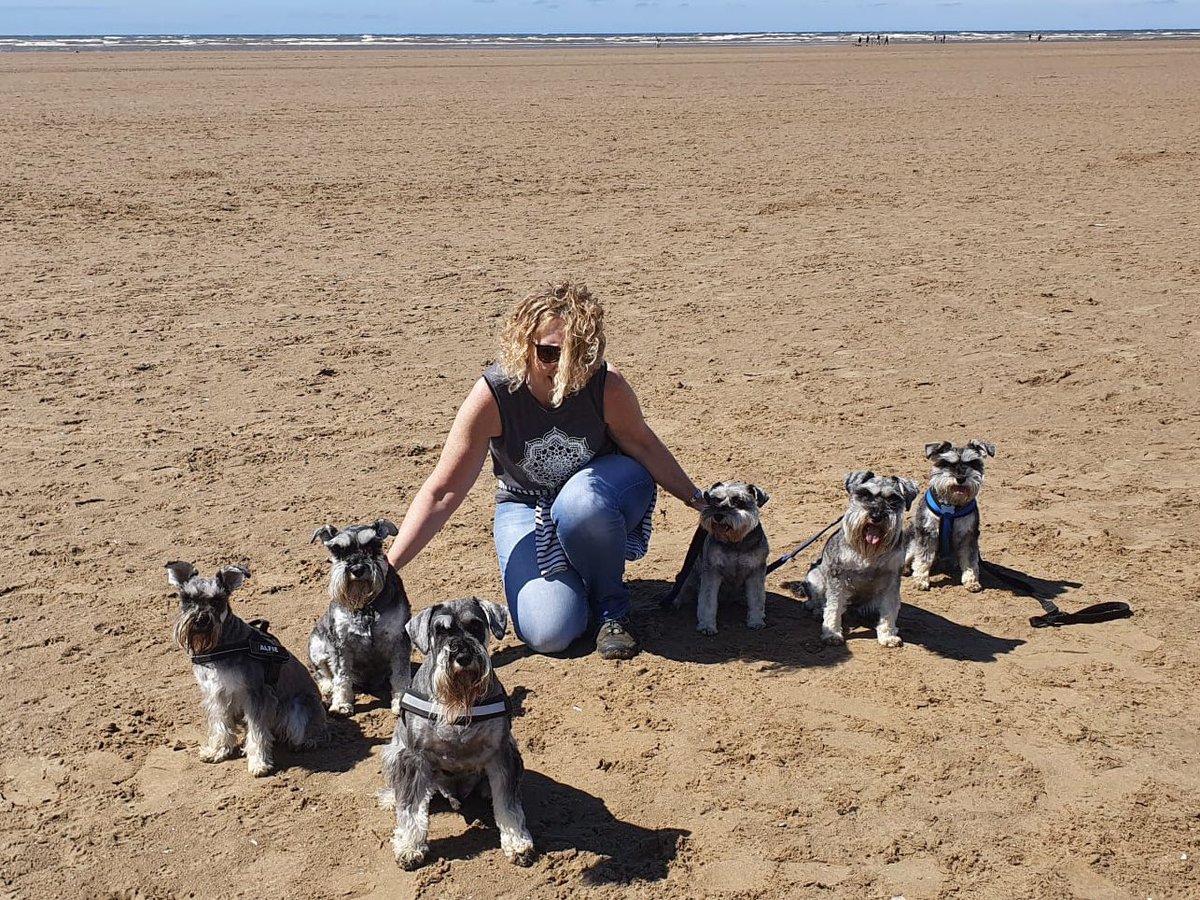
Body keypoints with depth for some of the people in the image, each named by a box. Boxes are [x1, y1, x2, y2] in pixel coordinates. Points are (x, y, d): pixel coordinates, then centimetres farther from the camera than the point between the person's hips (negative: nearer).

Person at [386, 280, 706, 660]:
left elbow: (642, 444, -6)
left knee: (581, 501, -39)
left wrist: (696, 499, 3)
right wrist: (386, 568, -31)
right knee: (548, 633, -21)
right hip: (527, 505, 0)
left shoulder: (606, 385, -27)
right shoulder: (493, 395, -29)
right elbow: (442, 492, -25)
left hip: (596, 489, 1)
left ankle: (612, 607, -10)